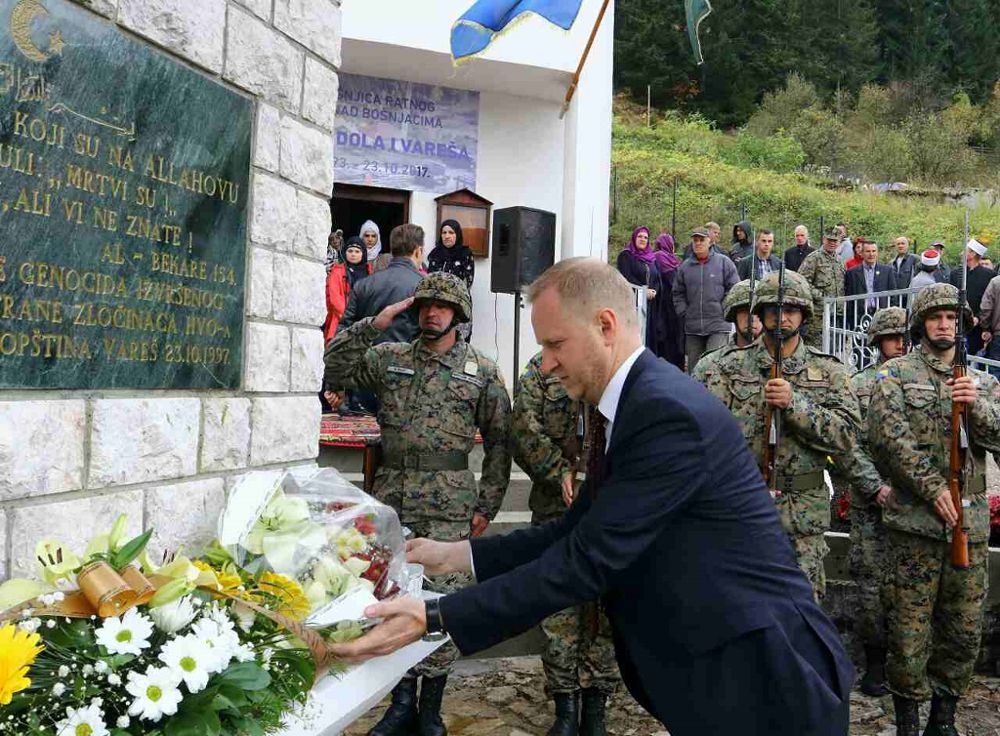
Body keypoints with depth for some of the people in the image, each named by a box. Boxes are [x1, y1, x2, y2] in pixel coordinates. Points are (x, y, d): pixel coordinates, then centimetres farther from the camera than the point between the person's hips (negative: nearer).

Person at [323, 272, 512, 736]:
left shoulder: (483, 372, 3)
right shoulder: (389, 358, 9)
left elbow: (499, 442, 4)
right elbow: (331, 368, 1)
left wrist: (486, 506, 0)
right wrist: (373, 325, -6)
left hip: (449, 508, -2)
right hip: (390, 500, 3)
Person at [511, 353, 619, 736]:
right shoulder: (541, 367, 6)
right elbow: (524, 430, -2)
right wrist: (561, 473, -11)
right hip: (556, 508, 0)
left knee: (608, 608, 7)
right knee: (558, 610, 4)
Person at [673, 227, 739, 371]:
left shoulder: (723, 262, 0)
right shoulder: (685, 266, 9)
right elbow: (678, 293, 15)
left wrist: (723, 310, -6)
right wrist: (684, 312, 4)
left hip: (719, 327, -4)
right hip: (692, 328, 4)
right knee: (694, 367, 10)